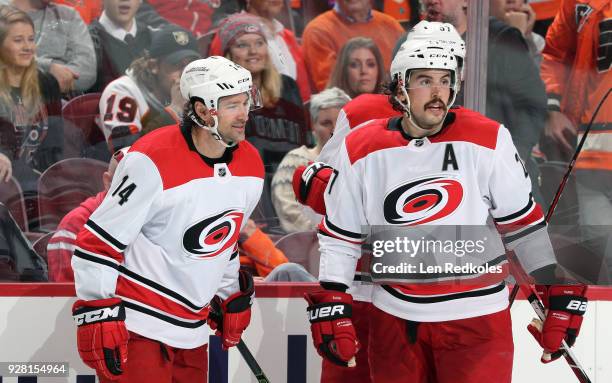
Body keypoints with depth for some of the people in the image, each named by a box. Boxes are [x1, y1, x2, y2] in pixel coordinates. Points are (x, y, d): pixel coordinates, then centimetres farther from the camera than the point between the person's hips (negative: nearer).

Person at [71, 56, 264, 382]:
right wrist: (97, 318, -17)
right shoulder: (152, 162, -20)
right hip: (136, 326, -7)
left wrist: (231, 298, 22)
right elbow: (97, 243, -17)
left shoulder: (250, 166, 3)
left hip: (191, 329, 7)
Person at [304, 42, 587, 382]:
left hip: (477, 319, -2)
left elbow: (523, 221, 0)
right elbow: (339, 237, 4)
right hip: (394, 319, 2)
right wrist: (327, 306, -3)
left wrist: (562, 291, -3)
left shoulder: (488, 141, -7)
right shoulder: (362, 151, -3)